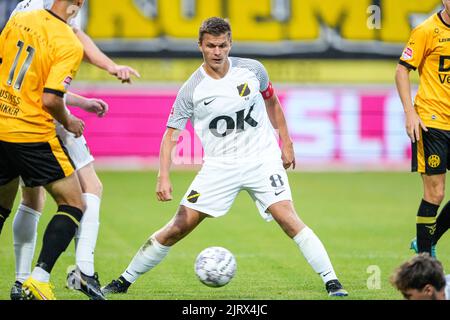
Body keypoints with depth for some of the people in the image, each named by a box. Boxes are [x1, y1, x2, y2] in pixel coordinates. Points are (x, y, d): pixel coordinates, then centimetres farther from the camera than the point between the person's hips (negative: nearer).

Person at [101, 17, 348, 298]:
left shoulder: (252, 70, -3)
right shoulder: (191, 90, -8)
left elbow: (271, 101, 16)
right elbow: (171, 134, -6)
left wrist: (286, 143, 15)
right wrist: (164, 177, -19)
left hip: (262, 160, 0)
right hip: (220, 167, 0)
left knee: (288, 219, -19)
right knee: (178, 228, -3)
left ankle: (332, 282, -12)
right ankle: (125, 280, 10)